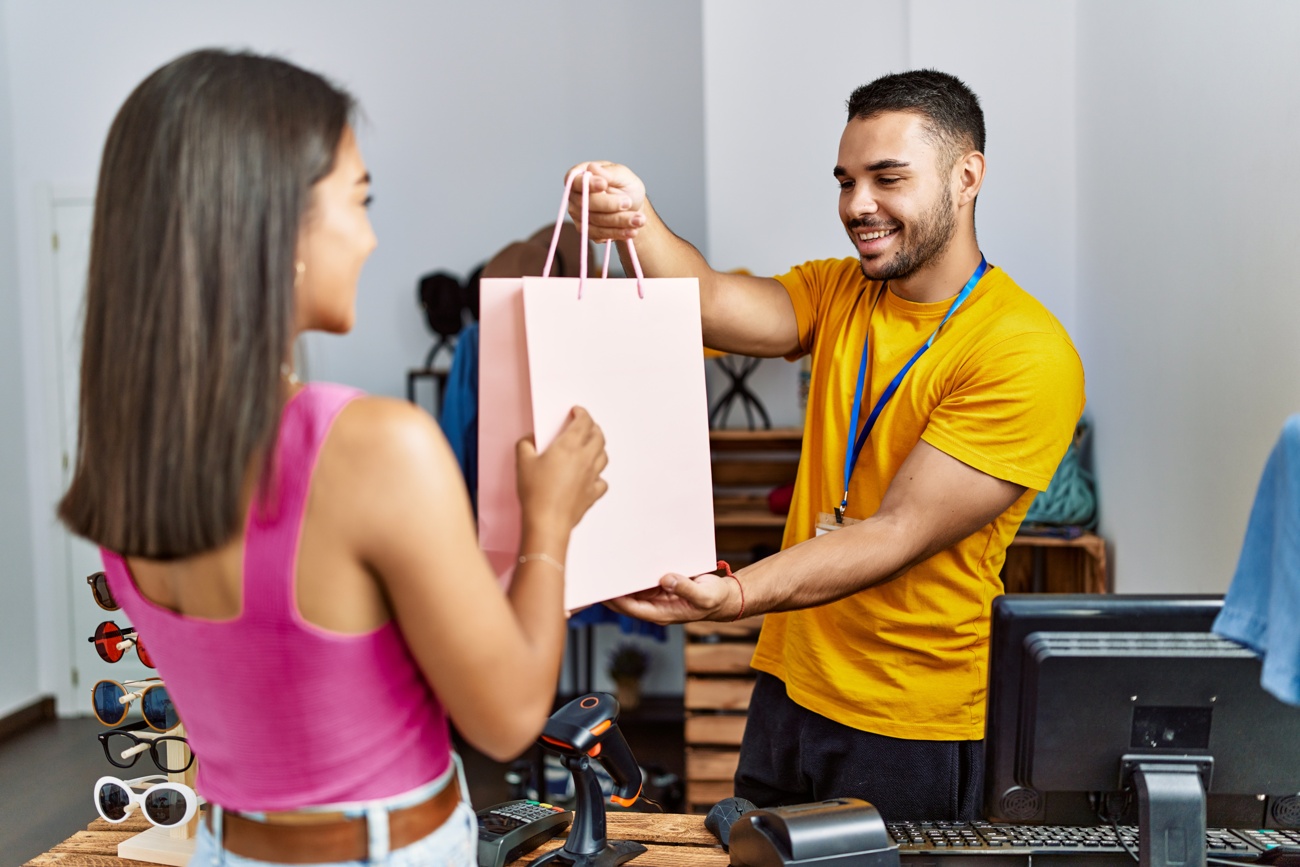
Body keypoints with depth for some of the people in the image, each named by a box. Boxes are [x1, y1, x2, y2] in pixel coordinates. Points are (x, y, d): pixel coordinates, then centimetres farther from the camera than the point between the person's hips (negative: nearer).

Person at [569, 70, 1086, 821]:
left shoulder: (1028, 355, -17)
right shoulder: (839, 292, 4)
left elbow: (900, 533, -24)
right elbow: (714, 305, -15)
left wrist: (736, 595, -37)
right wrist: (638, 223, -35)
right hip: (791, 689, 6)